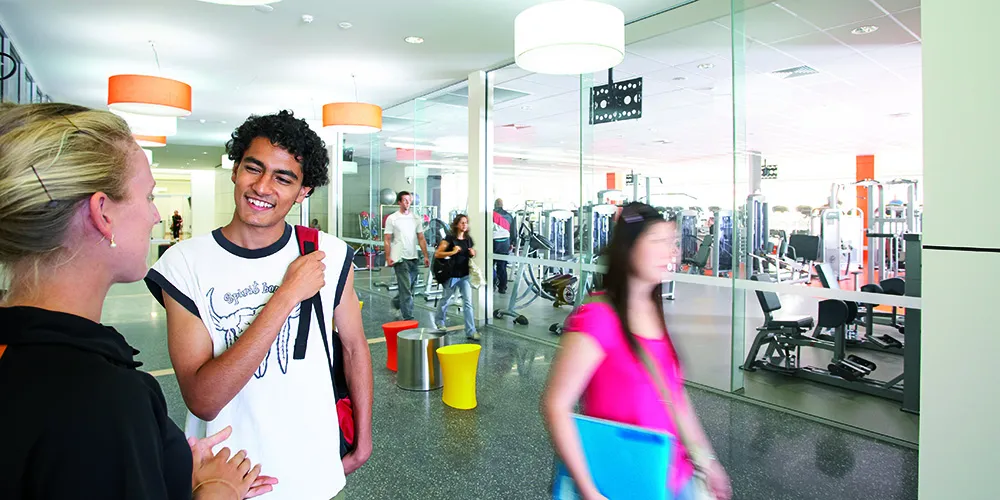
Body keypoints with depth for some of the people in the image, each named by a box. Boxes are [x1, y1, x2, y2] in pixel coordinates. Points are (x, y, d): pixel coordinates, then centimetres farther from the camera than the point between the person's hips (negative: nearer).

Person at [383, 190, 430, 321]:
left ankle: (396, 304, 40)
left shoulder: (416, 218, 9)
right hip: (400, 258, -5)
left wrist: (426, 256, 2)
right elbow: (387, 240, -2)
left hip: (413, 257, 5)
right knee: (406, 288, -7)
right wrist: (388, 258, -10)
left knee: (410, 286, 15)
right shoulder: (392, 218, -2)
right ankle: (408, 317, -3)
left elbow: (421, 238, 9)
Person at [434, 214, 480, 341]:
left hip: (465, 275, 4)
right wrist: (452, 252, -23)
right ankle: (439, 321, 42)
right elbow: (437, 254, -13)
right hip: (452, 274, -4)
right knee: (445, 299, 16)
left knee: (468, 302, -4)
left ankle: (471, 331, -4)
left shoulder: (468, 239, 5)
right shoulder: (450, 238, -10)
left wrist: (473, 253, -1)